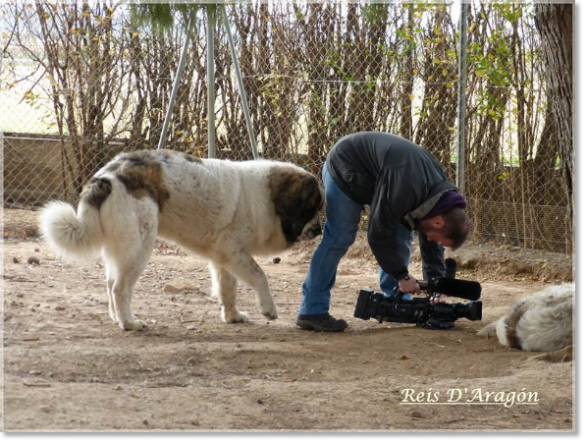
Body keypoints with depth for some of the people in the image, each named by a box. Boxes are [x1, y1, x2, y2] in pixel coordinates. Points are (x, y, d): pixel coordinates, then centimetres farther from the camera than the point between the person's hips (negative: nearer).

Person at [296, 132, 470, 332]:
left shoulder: (440, 191, -12)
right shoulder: (405, 188, -40)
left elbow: (431, 243, 1)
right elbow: (378, 234, -31)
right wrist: (402, 276, -21)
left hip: (377, 171, 8)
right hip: (345, 170, -8)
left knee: (402, 233, 1)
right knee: (339, 238, -16)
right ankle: (312, 312, -15)